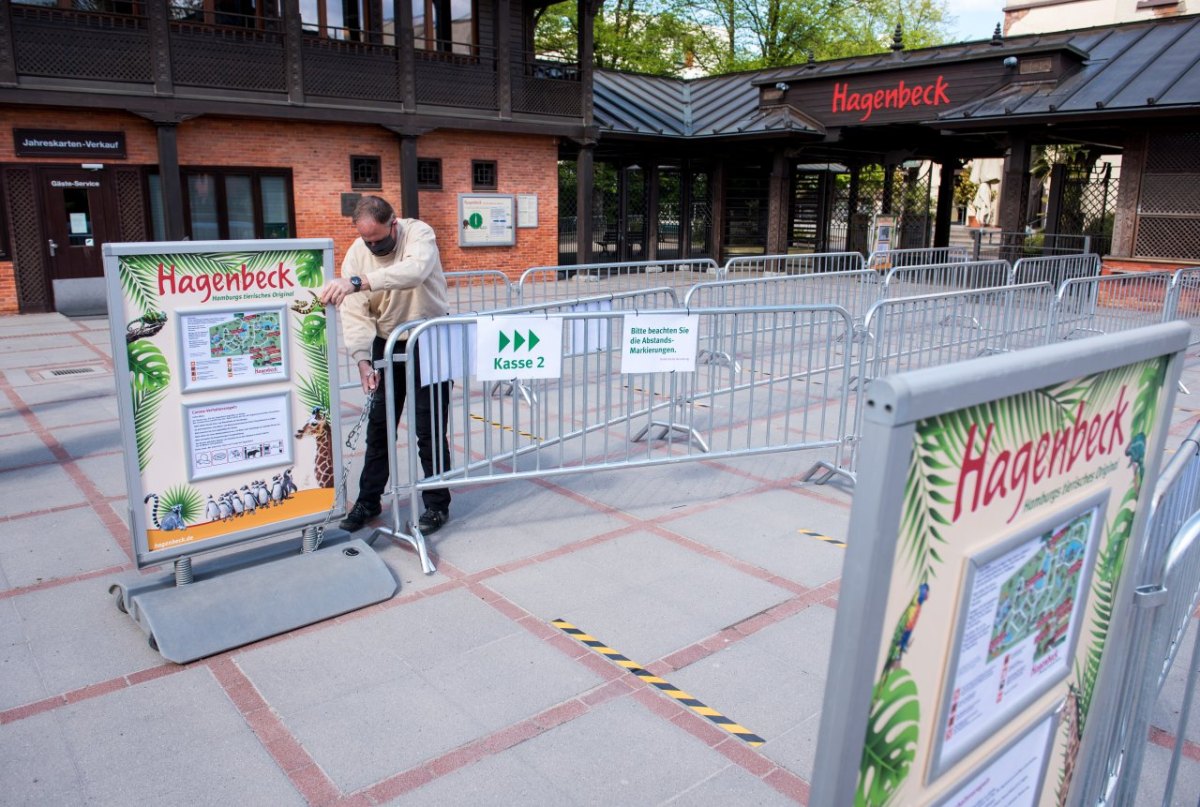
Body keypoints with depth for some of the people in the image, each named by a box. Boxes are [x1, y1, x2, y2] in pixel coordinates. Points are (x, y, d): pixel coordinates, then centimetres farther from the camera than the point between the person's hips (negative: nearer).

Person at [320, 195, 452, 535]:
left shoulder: (419, 233, -21)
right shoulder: (356, 253, -11)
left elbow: (414, 271, -44)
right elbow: (355, 313, -16)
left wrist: (357, 282, -56)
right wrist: (363, 360, -30)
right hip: (387, 342, 4)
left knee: (430, 428, -1)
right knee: (379, 425, 10)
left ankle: (437, 504, 13)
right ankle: (368, 500, 23)